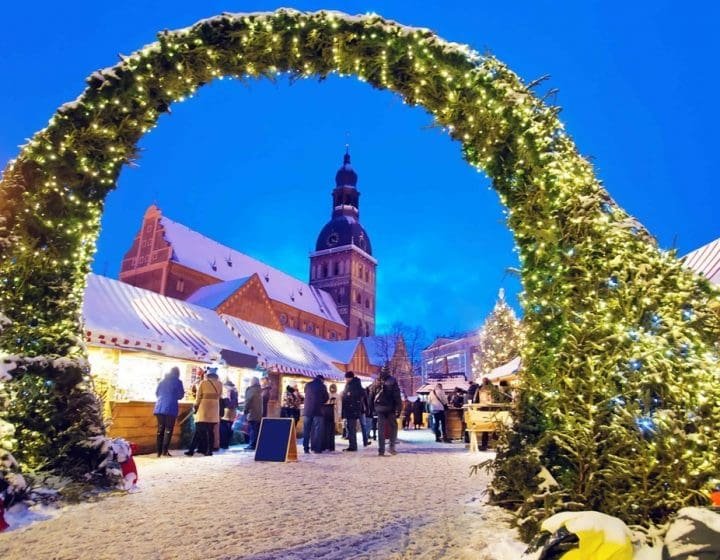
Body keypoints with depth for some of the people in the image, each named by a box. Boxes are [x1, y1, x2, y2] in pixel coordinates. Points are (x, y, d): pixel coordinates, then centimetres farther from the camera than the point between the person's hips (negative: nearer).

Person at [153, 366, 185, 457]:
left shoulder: (162, 380, 12)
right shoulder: (177, 382, -2)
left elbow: (156, 393, 20)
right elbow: (180, 396, -1)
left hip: (160, 407, 5)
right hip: (171, 408, -5)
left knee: (160, 429, 10)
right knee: (168, 429, 0)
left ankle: (159, 451, 11)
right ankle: (165, 451, -6)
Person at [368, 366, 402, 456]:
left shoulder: (375, 382, 5)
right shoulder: (392, 381, -5)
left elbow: (371, 396, 6)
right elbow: (397, 396, -9)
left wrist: (372, 408, 11)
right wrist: (398, 409, -7)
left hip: (379, 408, 3)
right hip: (390, 408, -2)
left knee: (381, 429, 8)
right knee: (393, 427, 14)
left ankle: (381, 450, 7)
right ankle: (392, 446, 3)